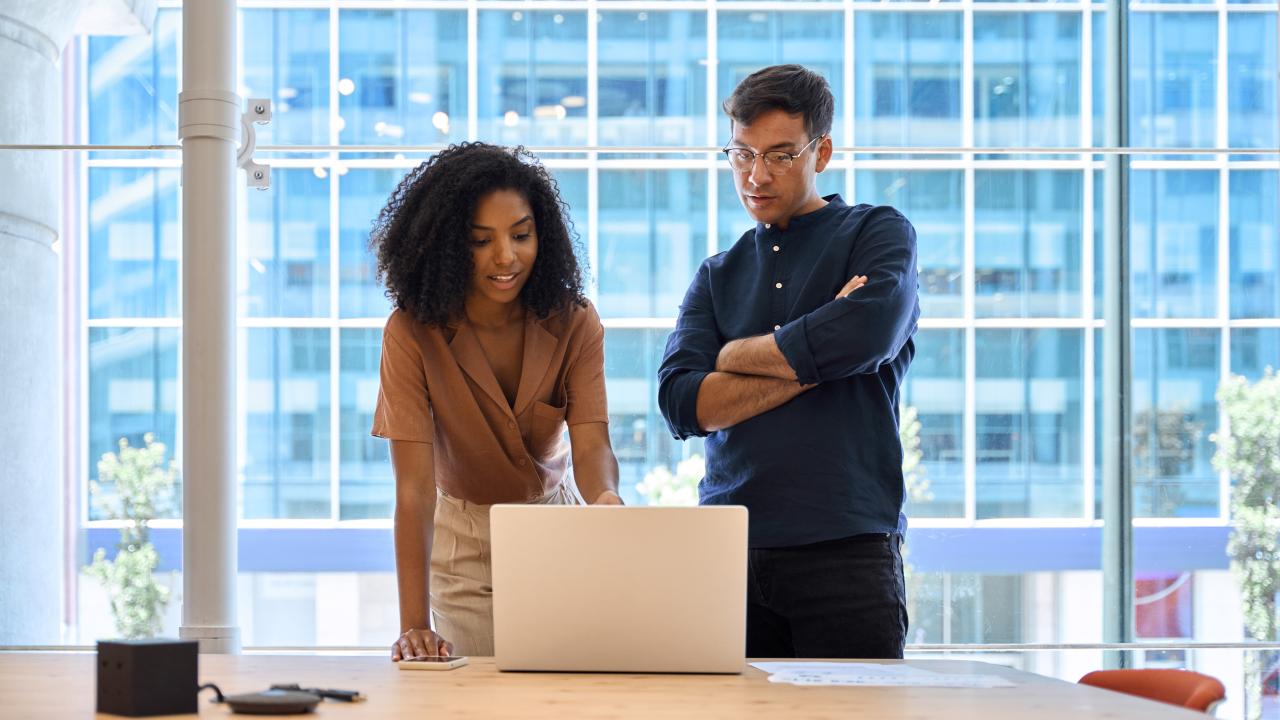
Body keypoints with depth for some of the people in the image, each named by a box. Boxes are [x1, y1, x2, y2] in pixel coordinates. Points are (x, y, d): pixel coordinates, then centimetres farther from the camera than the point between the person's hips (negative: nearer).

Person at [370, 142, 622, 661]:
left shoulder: (575, 323, -13)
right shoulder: (412, 333, -23)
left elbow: (591, 443, -22)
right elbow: (414, 482, -28)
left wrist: (606, 498, -48)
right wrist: (414, 624, -38)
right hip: (463, 541, -2)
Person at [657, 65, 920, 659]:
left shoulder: (879, 234, 7)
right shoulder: (718, 276, 18)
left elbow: (867, 334, -15)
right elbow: (680, 401, 2)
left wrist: (736, 354, -1)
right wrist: (809, 363, -7)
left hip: (847, 549, -3)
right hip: (728, 549, 3)